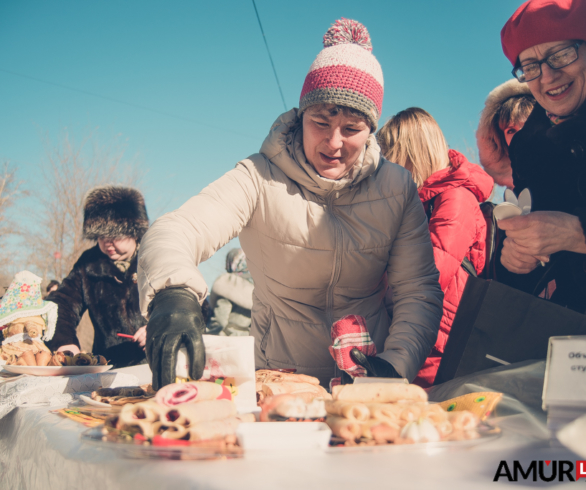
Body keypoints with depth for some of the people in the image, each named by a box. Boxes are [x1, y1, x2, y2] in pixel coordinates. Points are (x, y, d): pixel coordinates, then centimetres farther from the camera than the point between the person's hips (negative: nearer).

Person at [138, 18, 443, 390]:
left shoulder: (397, 188, 1)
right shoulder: (261, 178, -8)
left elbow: (420, 291, 1)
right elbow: (175, 232, -22)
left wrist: (395, 362, -18)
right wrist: (173, 292, -44)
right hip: (279, 384, -2)